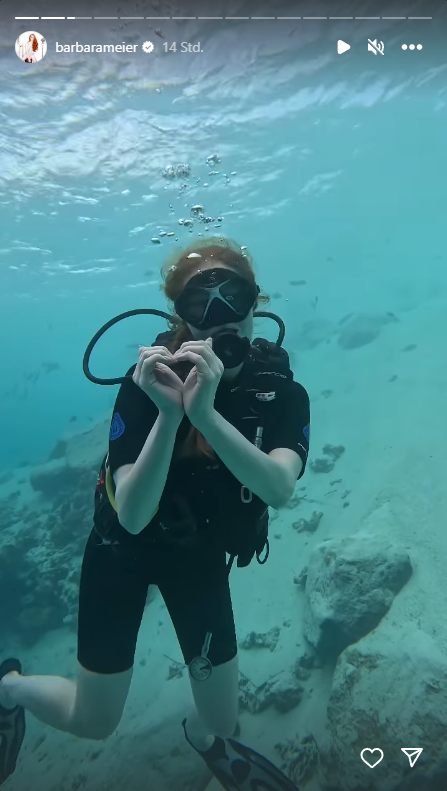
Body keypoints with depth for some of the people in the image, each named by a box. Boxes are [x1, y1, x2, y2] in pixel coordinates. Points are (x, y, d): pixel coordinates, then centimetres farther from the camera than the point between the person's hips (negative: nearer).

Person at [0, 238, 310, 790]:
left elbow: (279, 490, -35)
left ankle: (201, 735, 51)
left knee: (222, 721, 11)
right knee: (94, 722, 9)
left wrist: (205, 413, -49)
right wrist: (169, 415, -46)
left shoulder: (282, 392, -16)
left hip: (199, 554, 3)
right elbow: (132, 515, -31)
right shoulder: (152, 379, -24)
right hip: (125, 546, -2)